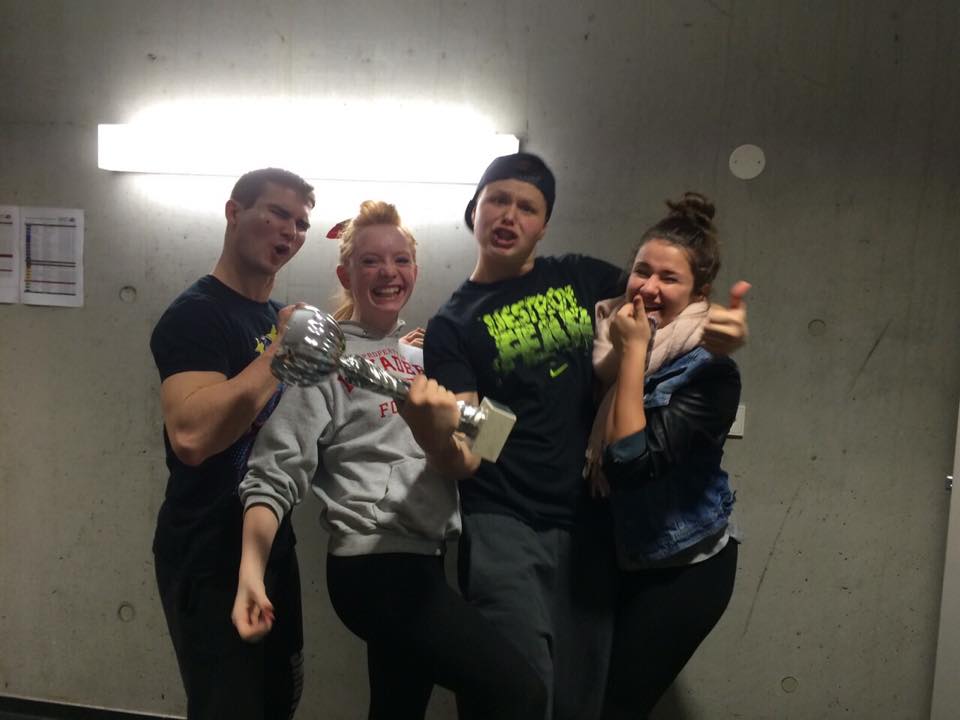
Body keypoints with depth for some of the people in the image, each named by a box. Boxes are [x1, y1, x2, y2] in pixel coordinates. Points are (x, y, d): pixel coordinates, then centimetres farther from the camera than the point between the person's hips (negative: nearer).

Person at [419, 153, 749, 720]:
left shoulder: (582, 279, 8)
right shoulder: (453, 324, 0)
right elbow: (465, 458, -9)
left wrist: (722, 324, -18)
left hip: (588, 524, 3)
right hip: (503, 523, -3)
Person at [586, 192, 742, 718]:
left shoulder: (710, 371, -19)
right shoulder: (612, 333, -3)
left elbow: (632, 461, -28)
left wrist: (634, 354, -25)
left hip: (684, 569, -5)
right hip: (616, 555, 6)